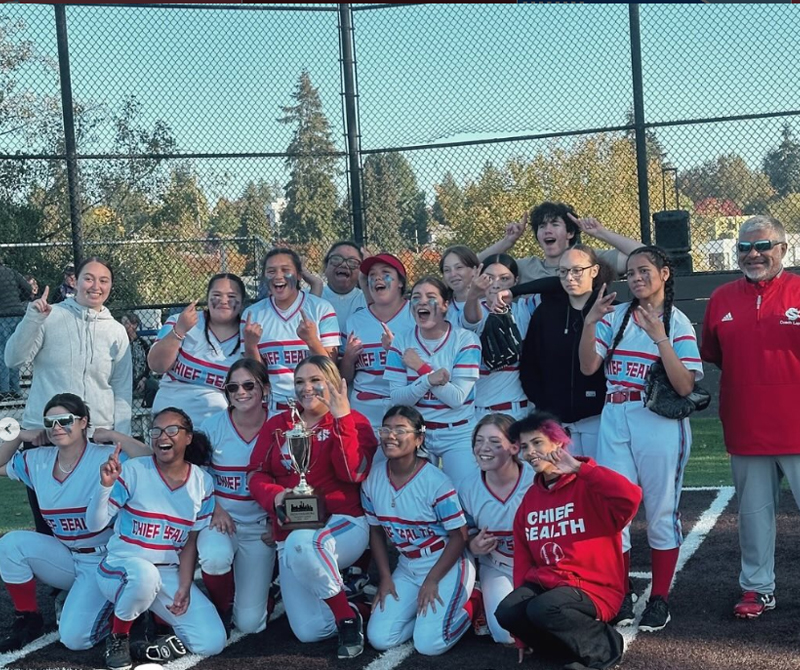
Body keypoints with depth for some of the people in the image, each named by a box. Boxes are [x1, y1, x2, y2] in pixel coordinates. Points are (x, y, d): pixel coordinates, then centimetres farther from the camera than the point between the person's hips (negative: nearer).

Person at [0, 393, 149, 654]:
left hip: (104, 562, -6)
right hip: (65, 558, 6)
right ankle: (27, 620, 0)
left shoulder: (106, 459, -17)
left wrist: (111, 434, -24)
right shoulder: (37, 461, 2)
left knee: (74, 637, -19)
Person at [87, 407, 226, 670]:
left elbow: (191, 541, 4)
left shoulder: (202, 482, 0)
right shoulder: (133, 471, -10)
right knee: (145, 574, -41)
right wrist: (105, 484, -31)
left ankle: (154, 615, 13)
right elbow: (94, 524, -15)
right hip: (122, 566, -3)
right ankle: (118, 637, -10)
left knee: (212, 642, -14)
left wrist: (184, 587, -6)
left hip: (170, 575, 3)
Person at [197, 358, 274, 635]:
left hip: (259, 527, 0)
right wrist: (215, 509, -15)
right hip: (219, 519, 0)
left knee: (250, 623, -6)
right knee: (215, 558, -37)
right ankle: (222, 609, -2)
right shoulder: (213, 426, -5)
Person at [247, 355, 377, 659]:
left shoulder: (354, 422, -1)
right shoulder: (277, 425, 11)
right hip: (290, 531, 4)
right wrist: (274, 496, -17)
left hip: (343, 524, -4)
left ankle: (348, 617, -18)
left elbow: (353, 473, -17)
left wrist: (341, 417, -21)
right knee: (310, 632, -4)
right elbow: (256, 473, 5)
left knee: (302, 543, -41)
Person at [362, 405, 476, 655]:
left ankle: (469, 603, 11)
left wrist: (432, 580, -16)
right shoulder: (373, 480, -6)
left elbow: (459, 535, -15)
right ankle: (421, 611, 19)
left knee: (429, 644, -18)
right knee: (379, 639, -8)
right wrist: (385, 578, 0)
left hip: (447, 566, -5)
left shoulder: (435, 481, -21)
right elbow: (376, 531, 7)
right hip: (407, 568, 5)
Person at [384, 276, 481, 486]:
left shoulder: (465, 340, -8)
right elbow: (397, 398, -8)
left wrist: (421, 368, -17)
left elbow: (457, 398, -16)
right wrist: (429, 379, -25)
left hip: (458, 435, -2)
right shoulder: (401, 342, -1)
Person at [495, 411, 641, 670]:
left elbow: (631, 497, -32)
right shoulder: (529, 499, 12)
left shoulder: (588, 487, -9)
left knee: (543, 609, -33)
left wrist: (579, 468, -25)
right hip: (543, 582, 6)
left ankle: (603, 646, -7)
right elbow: (522, 560, 12)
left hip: (593, 587, -6)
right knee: (507, 612, -23)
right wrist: (523, 636, 10)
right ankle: (573, 639, 1)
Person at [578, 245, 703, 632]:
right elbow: (588, 366, -3)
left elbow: (685, 386, -13)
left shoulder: (677, 322, -3)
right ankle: (621, 595, 17)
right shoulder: (614, 316, 7)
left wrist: (660, 338, -22)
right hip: (614, 422, 3)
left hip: (659, 423, -3)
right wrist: (590, 322, -16)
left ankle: (660, 598, 18)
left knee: (661, 510, 6)